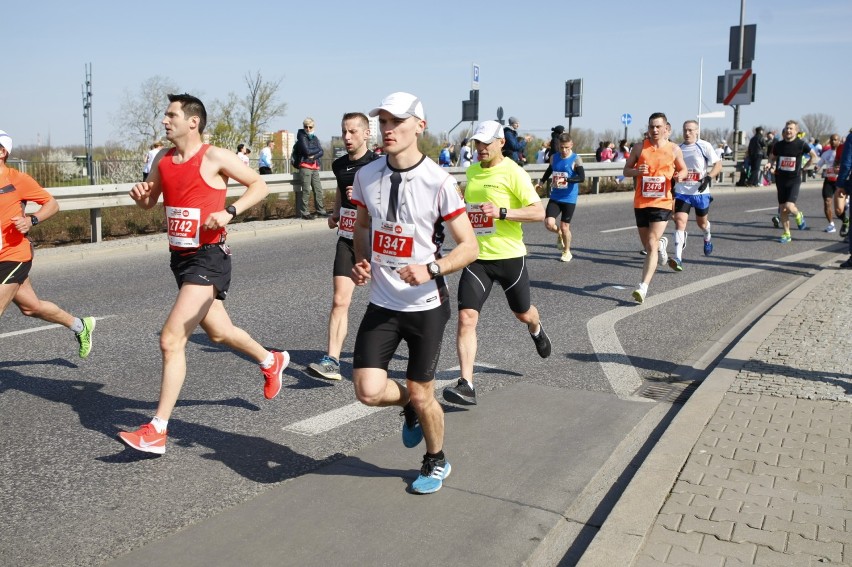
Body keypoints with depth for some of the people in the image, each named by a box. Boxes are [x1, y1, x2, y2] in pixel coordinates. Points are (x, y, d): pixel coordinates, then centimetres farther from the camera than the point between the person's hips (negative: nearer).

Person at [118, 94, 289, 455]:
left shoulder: (215, 158, -10)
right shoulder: (163, 160, 10)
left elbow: (259, 186, -5)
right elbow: (150, 202, 22)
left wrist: (230, 212, -19)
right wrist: (140, 195, -1)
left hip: (208, 258, -8)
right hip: (180, 256, 8)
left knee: (171, 340, -14)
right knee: (219, 332, 21)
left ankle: (157, 431, -5)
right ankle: (271, 361, 47)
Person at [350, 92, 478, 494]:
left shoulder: (438, 181, -14)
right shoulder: (366, 176, -1)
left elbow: (469, 246, -10)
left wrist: (431, 269, -26)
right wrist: (360, 262, -2)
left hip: (426, 305, -3)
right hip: (382, 304, 4)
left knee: (421, 395, 8)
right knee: (368, 391, -7)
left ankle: (436, 462, 37)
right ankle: (409, 405, 30)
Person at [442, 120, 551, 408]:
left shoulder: (513, 172, -11)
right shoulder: (471, 171, 9)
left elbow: (539, 212, -18)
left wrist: (501, 212, -27)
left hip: (509, 256, -4)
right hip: (476, 257, 4)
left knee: (523, 313, 18)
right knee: (466, 317, -13)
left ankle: (536, 329, 57)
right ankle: (466, 385, -11)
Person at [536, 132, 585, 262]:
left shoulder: (576, 159, -10)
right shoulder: (554, 158, 4)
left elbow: (582, 178, -23)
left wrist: (565, 179, -34)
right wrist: (542, 181, 14)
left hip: (569, 199, -3)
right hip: (555, 197, 3)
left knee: (564, 227, 3)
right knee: (549, 224, -12)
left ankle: (567, 252, 29)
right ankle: (559, 234, 24)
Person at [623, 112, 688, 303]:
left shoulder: (674, 149, 1)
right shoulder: (639, 147, 1)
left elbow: (683, 169, 14)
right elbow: (626, 171, 6)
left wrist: (680, 175, -10)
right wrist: (637, 171, -16)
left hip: (662, 203, -2)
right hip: (641, 203, 2)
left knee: (651, 246, -14)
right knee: (648, 245, 15)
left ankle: (643, 287, -16)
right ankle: (661, 243, 53)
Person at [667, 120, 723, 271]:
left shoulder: (704, 146, -6)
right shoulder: (678, 148, 6)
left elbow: (718, 165, -6)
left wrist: (708, 178, -22)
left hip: (700, 192, -2)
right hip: (681, 192, 2)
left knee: (702, 221, 17)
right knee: (680, 221, -15)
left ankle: (707, 238, 54)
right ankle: (678, 258, -20)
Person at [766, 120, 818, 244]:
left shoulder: (801, 144, -6)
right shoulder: (778, 145, 1)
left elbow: (814, 156, 8)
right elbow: (772, 157, 16)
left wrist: (804, 168, 3)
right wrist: (770, 164, -5)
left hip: (794, 179, -4)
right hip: (781, 179, 4)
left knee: (789, 206, -18)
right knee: (782, 208, 6)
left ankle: (799, 216, 18)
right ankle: (786, 234, 18)